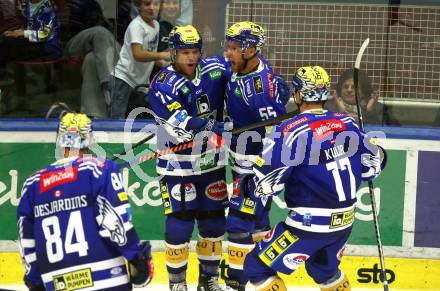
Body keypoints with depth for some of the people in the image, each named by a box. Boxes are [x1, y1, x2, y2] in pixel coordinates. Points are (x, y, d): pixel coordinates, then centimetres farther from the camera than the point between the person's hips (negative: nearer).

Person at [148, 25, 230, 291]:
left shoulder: (215, 69, -6)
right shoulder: (163, 85, -18)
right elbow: (182, 127, -27)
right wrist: (219, 126, -37)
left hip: (211, 162, 5)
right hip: (178, 166, -5)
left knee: (214, 221, 11)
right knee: (180, 224, -5)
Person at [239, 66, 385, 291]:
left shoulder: (291, 131, -17)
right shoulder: (347, 124, 0)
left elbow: (265, 183, -17)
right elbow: (373, 165, 9)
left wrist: (243, 186, 4)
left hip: (309, 224, -7)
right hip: (344, 222, 7)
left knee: (257, 267, 6)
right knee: (325, 270, 31)